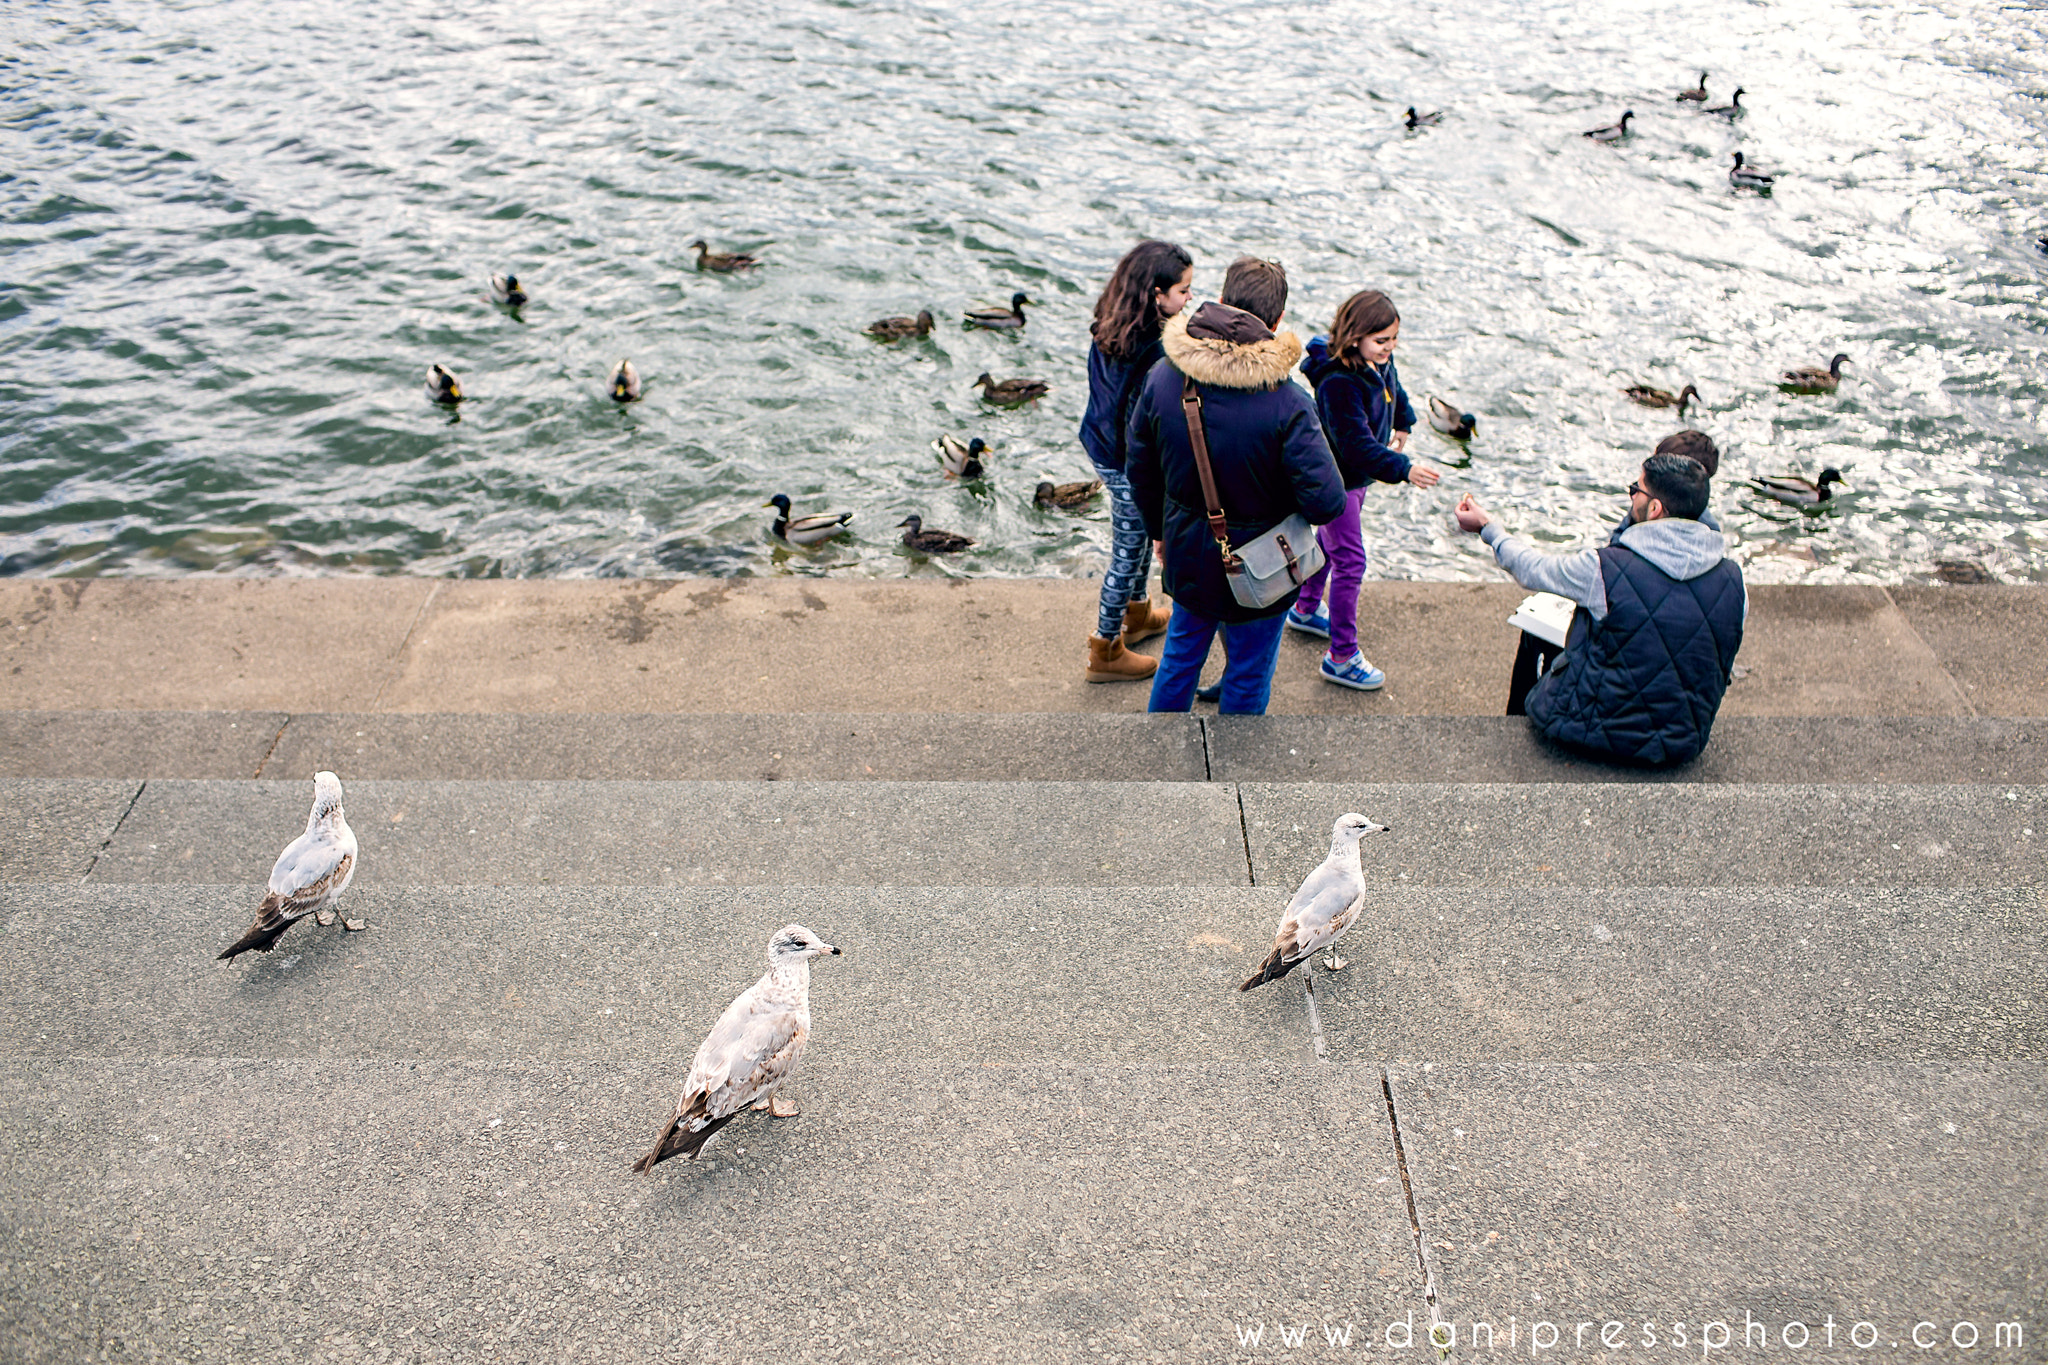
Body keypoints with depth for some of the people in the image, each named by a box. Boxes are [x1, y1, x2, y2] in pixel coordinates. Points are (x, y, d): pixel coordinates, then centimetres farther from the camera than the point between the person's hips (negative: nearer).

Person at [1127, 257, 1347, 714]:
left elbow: (1141, 471, 0)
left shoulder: (1163, 379, -14)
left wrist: (1160, 532, 17)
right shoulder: (1287, 404, -28)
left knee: (1181, 654, 27)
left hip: (1188, 557, 5)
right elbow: (1326, 501, -26)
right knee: (1248, 676, 17)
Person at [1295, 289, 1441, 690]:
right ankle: (1342, 657, 2)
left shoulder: (1380, 363, -5)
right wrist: (1404, 469, -42)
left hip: (1357, 476, 10)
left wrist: (1403, 425, 30)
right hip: (1335, 481, -9)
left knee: (1330, 539, 26)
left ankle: (1306, 609, 50)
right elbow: (1357, 446, -36)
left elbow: (1394, 391, 20)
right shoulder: (1338, 383, -33)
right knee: (1350, 560, -7)